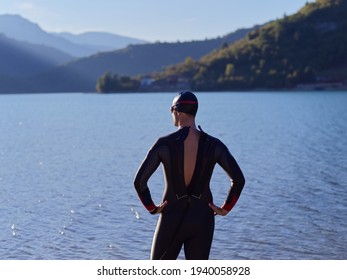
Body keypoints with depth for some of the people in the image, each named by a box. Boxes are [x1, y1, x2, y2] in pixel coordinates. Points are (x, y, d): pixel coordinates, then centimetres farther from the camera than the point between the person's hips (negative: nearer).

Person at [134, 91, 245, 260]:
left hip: (172, 219, -2)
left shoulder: (164, 144, -11)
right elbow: (238, 179, -8)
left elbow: (139, 181, -14)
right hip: (202, 219, 2)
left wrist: (151, 208, -1)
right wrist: (225, 209, 2)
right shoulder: (214, 145, -5)